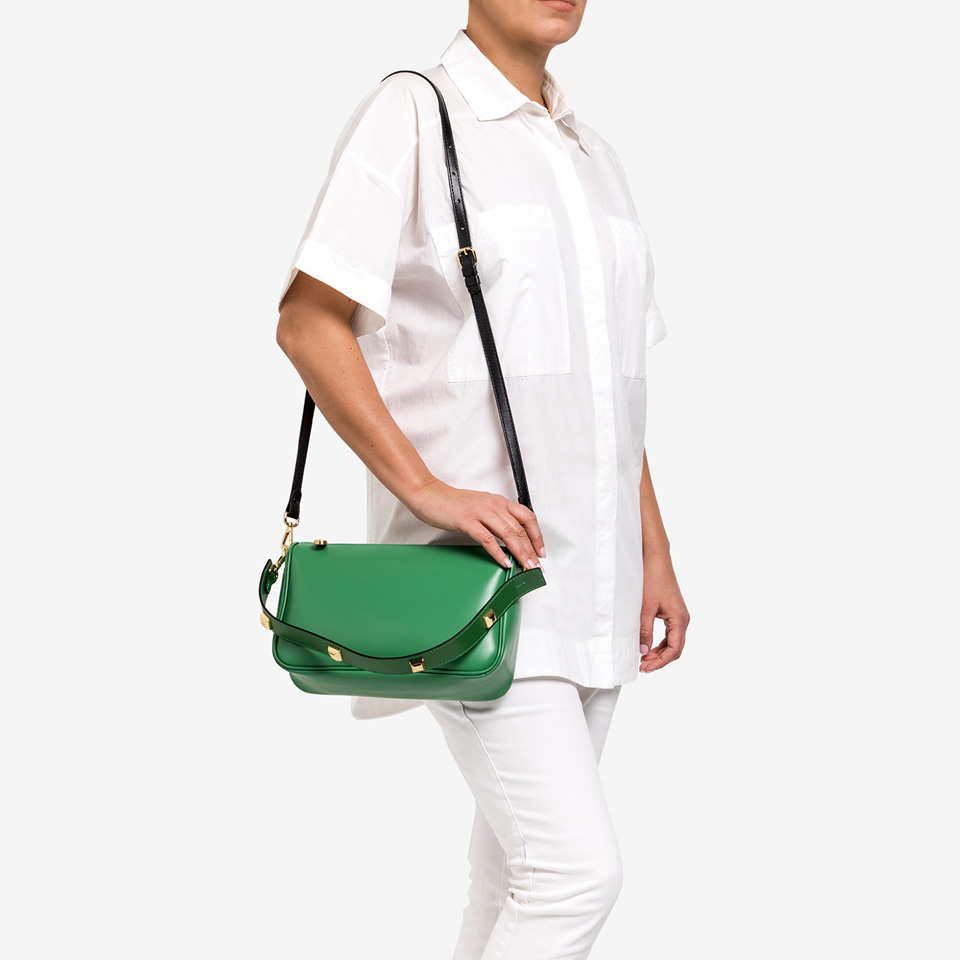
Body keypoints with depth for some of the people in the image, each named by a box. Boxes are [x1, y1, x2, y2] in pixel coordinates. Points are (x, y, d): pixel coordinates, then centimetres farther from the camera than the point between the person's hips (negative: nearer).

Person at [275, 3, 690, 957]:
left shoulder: (594, 153, 18)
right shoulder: (412, 114, -4)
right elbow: (308, 323, -12)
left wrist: (655, 553, 15)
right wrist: (426, 488, -19)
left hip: (590, 581, 7)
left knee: (517, 874, 12)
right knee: (576, 868, -14)